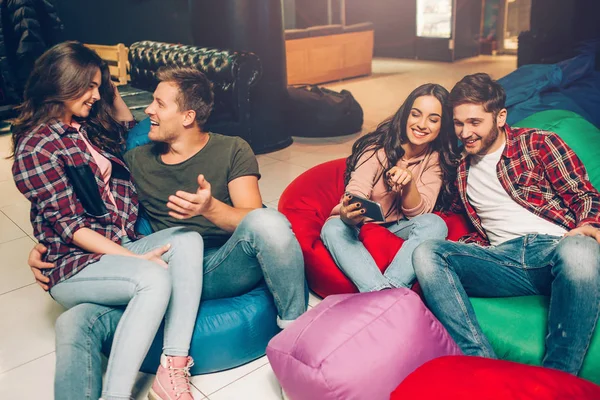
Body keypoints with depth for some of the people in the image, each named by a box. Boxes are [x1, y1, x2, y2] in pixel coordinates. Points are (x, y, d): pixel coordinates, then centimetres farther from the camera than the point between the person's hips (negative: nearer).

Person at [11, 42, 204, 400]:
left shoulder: (89, 128, 15)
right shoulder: (35, 147, -8)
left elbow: (127, 128, 39)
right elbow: (68, 225, -13)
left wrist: (110, 88, 23)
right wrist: (135, 258, -18)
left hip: (123, 248, 8)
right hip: (75, 266, -7)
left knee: (187, 240, -22)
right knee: (155, 278, -36)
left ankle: (173, 371, -31)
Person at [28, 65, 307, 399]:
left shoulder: (232, 151, 6)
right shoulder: (137, 161, 17)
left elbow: (253, 219, -6)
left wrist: (210, 207, -27)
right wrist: (45, 249, 5)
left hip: (226, 268, -1)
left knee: (267, 221, -34)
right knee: (74, 323, -24)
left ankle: (295, 330, -12)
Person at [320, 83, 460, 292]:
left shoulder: (437, 159, -6)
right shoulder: (377, 147, -16)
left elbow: (419, 212, -12)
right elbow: (355, 197, -26)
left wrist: (409, 183, -33)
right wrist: (346, 214, -51)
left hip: (399, 228, 2)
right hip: (361, 226, -2)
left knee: (434, 224, -28)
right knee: (333, 228, -34)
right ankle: (382, 292, -50)